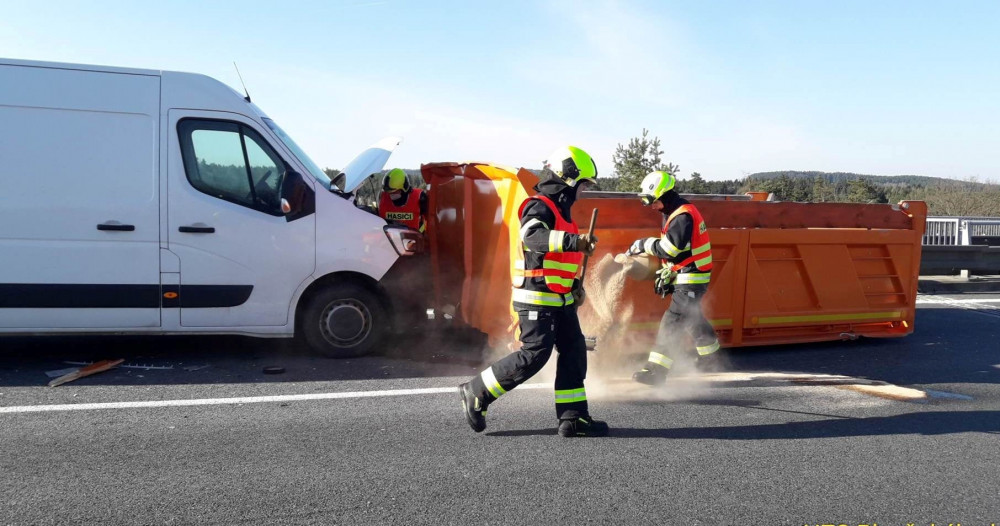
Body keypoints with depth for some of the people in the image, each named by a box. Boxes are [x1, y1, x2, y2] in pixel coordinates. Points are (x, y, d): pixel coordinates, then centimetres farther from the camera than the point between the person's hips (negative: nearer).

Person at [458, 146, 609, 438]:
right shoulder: (539, 206, -13)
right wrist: (574, 241, -46)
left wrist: (574, 283, 20)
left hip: (560, 297, 10)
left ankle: (573, 417, 10)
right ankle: (476, 393, 2)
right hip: (537, 297, -10)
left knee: (574, 351, 6)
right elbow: (532, 236, -36)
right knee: (534, 354, -10)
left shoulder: (560, 209, 18)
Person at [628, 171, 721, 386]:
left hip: (691, 277, -11)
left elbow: (669, 248, -28)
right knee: (691, 317, 26)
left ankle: (657, 370, -17)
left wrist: (643, 244, -15)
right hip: (686, 275, 11)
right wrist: (666, 272, 12)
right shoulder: (675, 212, 13)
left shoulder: (683, 215, -20)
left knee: (673, 321, -14)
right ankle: (710, 352, 44)